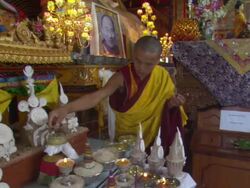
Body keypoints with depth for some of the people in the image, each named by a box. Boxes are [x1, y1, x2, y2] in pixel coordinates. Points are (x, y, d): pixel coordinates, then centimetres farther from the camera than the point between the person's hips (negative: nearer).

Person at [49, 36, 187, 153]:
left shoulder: (162, 76, -12)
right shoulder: (123, 76, -22)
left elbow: (165, 105, -1)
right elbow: (98, 95, -34)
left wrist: (173, 103, -25)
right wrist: (66, 109, -48)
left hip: (153, 136, 2)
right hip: (126, 136, -2)